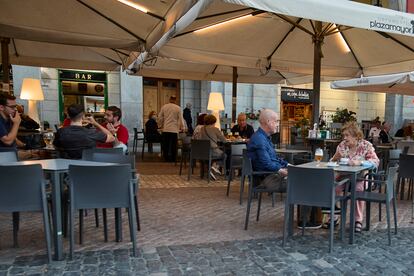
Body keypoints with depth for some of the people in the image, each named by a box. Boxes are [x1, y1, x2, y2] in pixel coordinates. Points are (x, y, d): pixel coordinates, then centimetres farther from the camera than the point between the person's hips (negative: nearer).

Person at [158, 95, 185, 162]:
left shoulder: (164, 107, 4)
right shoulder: (178, 108, -1)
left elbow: (160, 118, 9)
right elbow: (180, 119, 2)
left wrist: (160, 126, 22)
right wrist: (182, 128, 13)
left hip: (165, 129, 2)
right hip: (174, 129, -1)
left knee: (165, 145, 7)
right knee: (173, 146, 4)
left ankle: (166, 158, 9)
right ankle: (173, 159, 7)